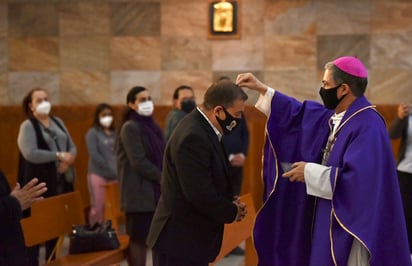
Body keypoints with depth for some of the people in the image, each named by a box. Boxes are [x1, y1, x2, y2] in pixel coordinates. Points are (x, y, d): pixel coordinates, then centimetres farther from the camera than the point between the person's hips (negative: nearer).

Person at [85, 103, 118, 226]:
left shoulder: (115, 134, 12)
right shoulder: (92, 133, 0)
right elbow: (94, 155, -10)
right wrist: (110, 169, -14)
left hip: (115, 176, 4)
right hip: (98, 175, -4)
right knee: (98, 207, -4)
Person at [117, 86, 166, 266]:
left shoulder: (150, 125, 14)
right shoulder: (130, 127, -10)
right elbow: (139, 162, -17)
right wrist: (163, 178, -11)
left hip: (153, 189, 8)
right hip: (139, 192, -8)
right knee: (139, 238, -5)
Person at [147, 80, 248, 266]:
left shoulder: (201, 128, 9)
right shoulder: (193, 137, -23)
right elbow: (199, 193, -25)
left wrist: (230, 201, 1)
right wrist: (232, 212, -10)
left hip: (191, 236, 10)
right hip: (180, 241, -10)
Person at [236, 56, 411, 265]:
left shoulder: (368, 126, -22)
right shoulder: (334, 116, 7)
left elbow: (358, 179, -30)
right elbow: (300, 114, 23)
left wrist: (310, 172, -19)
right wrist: (262, 89, 20)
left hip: (351, 227, -9)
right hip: (330, 219, 9)